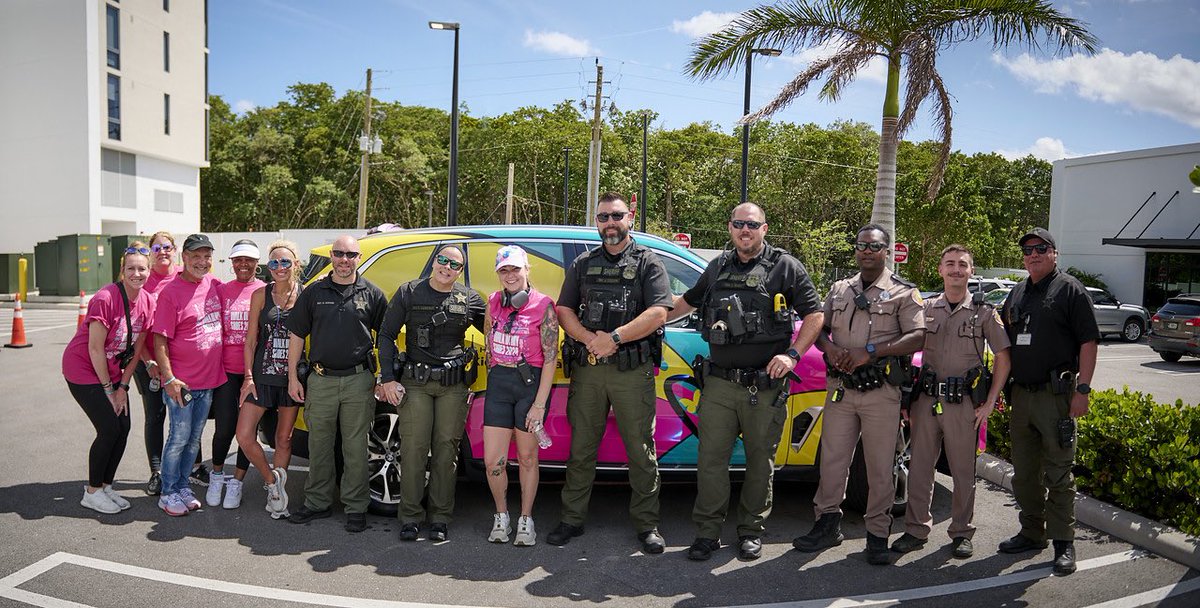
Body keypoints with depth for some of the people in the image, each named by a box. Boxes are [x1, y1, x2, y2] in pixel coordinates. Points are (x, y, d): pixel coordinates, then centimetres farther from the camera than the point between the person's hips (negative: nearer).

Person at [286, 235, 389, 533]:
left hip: (358, 380, -2)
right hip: (321, 380, 2)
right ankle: (317, 502, 24)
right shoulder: (314, 292, 7)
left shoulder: (371, 293, 4)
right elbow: (297, 335, 9)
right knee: (319, 446, 10)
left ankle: (356, 507, 14)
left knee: (355, 447, 3)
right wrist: (293, 377, 4)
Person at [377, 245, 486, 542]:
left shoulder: (470, 299, 5)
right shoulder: (408, 293, 3)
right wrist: (389, 379, -2)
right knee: (413, 448, -2)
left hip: (453, 385, 1)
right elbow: (386, 335, 5)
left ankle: (440, 517, 14)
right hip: (414, 382, -1)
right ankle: (410, 516, 10)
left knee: (447, 448, 3)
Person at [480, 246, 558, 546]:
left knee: (527, 457, 8)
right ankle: (501, 516, 24)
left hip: (531, 382, -4)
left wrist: (540, 404, -13)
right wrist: (494, 376, 10)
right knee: (493, 461, 1)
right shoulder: (494, 302, 7)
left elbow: (550, 358, -9)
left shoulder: (543, 305, -8)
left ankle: (526, 520, 25)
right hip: (498, 383, 4)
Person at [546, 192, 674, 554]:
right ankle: (572, 520, 21)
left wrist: (613, 338, -16)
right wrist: (590, 339, -11)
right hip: (586, 368, 3)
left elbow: (658, 313, -9)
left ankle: (646, 525, 15)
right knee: (581, 448, 9)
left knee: (641, 450, 3)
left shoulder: (647, 263, 4)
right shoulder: (582, 264, 15)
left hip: (632, 371, -3)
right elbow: (564, 310, 8)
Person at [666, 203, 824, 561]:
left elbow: (814, 315, 1)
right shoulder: (717, 268, 14)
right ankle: (708, 532, 13)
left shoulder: (785, 267, 2)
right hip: (719, 383, 3)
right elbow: (688, 302, 29)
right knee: (710, 458, 2)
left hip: (765, 386, -3)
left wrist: (792, 354, -11)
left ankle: (752, 531, 23)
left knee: (760, 461, 8)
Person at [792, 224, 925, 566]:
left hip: (881, 393, -4)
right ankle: (827, 524, 20)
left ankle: (877, 535, 14)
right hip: (839, 389, 4)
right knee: (832, 460, 7)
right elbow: (819, 328, 16)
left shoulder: (903, 293, 1)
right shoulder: (839, 290, 15)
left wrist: (870, 352, -18)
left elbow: (918, 338, -9)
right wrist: (830, 348, -8)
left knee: (880, 467, 2)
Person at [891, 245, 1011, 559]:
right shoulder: (926, 309, 9)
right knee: (919, 468, 6)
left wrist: (989, 403, -4)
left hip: (964, 403, -2)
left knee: (963, 471, 6)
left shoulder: (984, 313, 2)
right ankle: (916, 530, 17)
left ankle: (961, 533, 21)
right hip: (926, 399, 2)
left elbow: (1003, 359, 3)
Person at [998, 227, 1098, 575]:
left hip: (1055, 395, -6)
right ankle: (1031, 533, 25)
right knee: (1024, 473, 12)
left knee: (1059, 474, -1)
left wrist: (1082, 389, -15)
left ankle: (1063, 543, 8)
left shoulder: (1070, 290, -2)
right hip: (1020, 394, 6)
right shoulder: (1016, 294, 16)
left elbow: (1088, 341, -8)